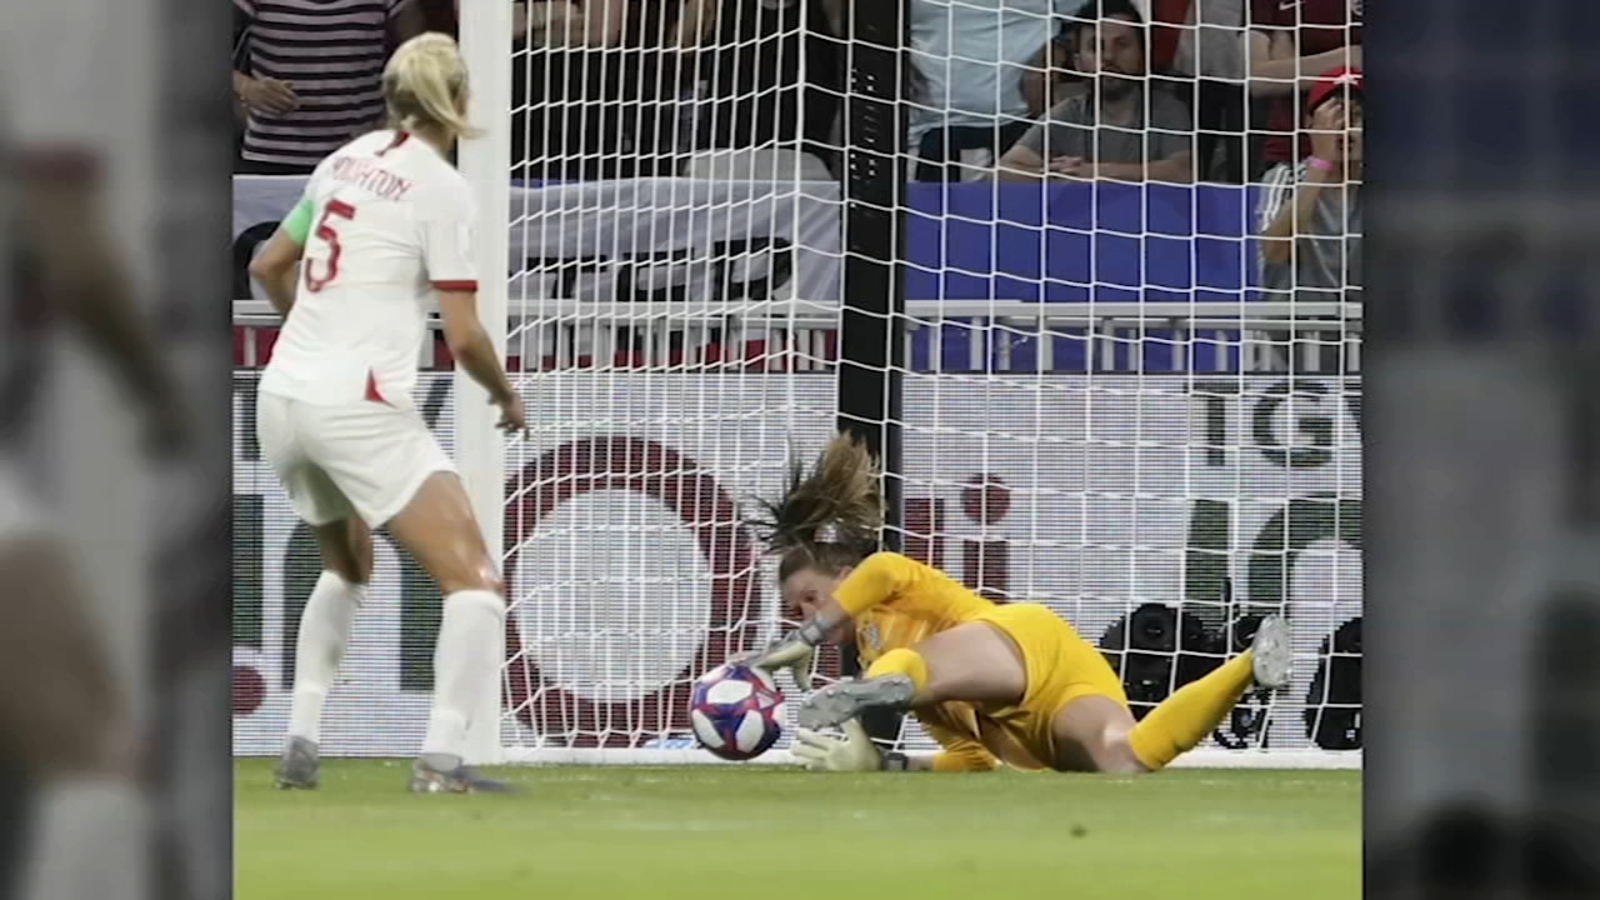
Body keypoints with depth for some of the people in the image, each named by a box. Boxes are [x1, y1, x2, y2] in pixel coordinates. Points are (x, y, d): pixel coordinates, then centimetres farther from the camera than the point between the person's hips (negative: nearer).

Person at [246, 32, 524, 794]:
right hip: (360, 409, -8)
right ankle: (440, 759, -21)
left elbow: (267, 266, 25)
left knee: (347, 568, 30)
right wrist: (506, 396, 9)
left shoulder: (348, 161, 11)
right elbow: (463, 336, -10)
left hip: (283, 397, 8)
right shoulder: (440, 188, -9)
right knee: (475, 583, -7)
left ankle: (300, 744, 23)